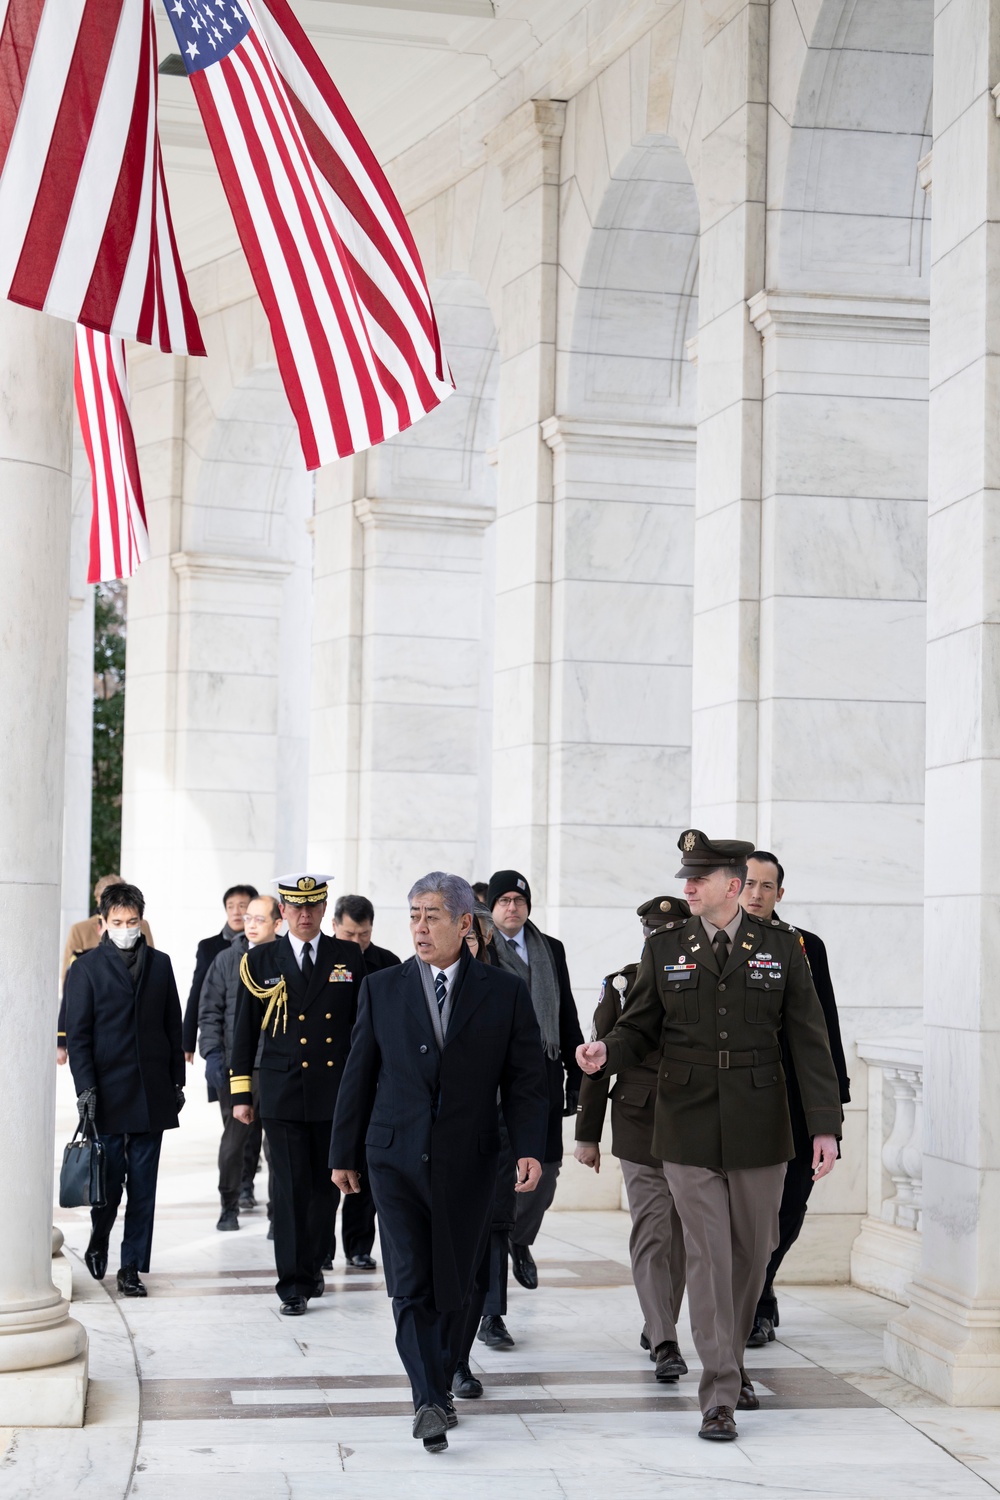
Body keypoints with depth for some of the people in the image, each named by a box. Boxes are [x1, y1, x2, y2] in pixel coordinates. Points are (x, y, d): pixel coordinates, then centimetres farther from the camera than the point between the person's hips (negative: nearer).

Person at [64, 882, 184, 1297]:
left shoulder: (160, 964, 10)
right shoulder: (86, 968, 1)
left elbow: (173, 1027, 13)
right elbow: (78, 1035, -2)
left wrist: (177, 1080, 9)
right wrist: (85, 1087, -10)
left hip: (152, 1094, 3)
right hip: (107, 1093, -3)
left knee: (142, 1186, 3)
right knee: (109, 1180, 0)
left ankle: (131, 1267, 10)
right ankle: (98, 1243, 27)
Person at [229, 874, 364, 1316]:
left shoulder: (349, 958, 6)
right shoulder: (260, 962, 4)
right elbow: (244, 1031, 6)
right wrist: (240, 1093, 2)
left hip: (336, 1093, 1)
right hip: (282, 1094, -1)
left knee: (327, 1186, 8)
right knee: (291, 1189, -3)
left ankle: (313, 1265, 26)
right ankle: (294, 1284, 1)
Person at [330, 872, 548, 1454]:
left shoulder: (506, 992, 2)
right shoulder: (382, 988, 5)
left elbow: (526, 1079, 1)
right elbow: (359, 1075, 9)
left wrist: (531, 1148, -10)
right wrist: (344, 1154, 10)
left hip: (469, 1162, 0)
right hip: (398, 1157, 0)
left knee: (460, 1286, 7)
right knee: (411, 1283, -8)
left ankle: (442, 1378, 28)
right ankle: (430, 1402, -9)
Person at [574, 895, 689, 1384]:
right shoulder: (621, 987, 2)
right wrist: (587, 1134, 4)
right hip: (640, 1128, -2)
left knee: (680, 1234, 9)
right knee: (652, 1234, -9)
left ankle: (658, 1325, 27)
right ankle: (664, 1344, -11)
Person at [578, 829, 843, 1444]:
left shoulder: (781, 949, 1)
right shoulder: (664, 950, 3)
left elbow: (810, 1041, 0)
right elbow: (641, 1028, 7)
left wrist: (826, 1124, -5)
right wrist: (606, 1052, -16)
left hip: (759, 1129, 1)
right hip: (689, 1132, -1)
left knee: (753, 1251, 11)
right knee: (708, 1256, -3)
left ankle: (731, 1361, 32)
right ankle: (720, 1396, -1)